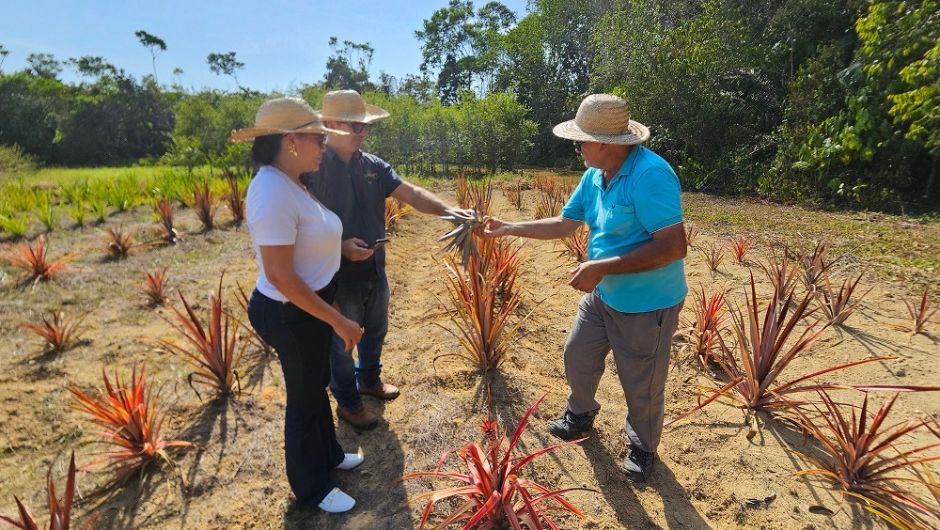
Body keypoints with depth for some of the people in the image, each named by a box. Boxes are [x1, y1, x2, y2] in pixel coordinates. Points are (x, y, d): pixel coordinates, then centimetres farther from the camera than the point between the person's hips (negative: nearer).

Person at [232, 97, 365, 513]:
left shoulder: (286, 183, 4)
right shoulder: (273, 192, -27)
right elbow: (280, 276, -28)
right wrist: (336, 320, -23)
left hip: (309, 307, 9)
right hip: (293, 315, -9)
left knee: (317, 384, 25)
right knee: (305, 397, 10)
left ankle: (328, 455, 50)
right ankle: (311, 488, 36)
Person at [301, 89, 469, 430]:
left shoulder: (373, 166, 1)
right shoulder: (313, 169, -15)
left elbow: (411, 193, -9)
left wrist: (446, 210, -25)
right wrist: (340, 246, -25)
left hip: (374, 270, 6)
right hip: (338, 275, -6)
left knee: (376, 330, 24)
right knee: (341, 342, 13)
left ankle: (369, 379, 49)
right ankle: (347, 402, 34)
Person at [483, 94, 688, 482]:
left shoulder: (649, 175, -27)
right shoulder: (594, 174, -1)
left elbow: (674, 246, -31)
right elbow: (565, 224, 8)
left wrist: (601, 267, -30)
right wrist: (508, 228, 4)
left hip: (647, 303, -8)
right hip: (601, 294, 8)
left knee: (641, 386, 11)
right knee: (578, 357, 21)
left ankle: (643, 447, 41)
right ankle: (581, 416, 50)